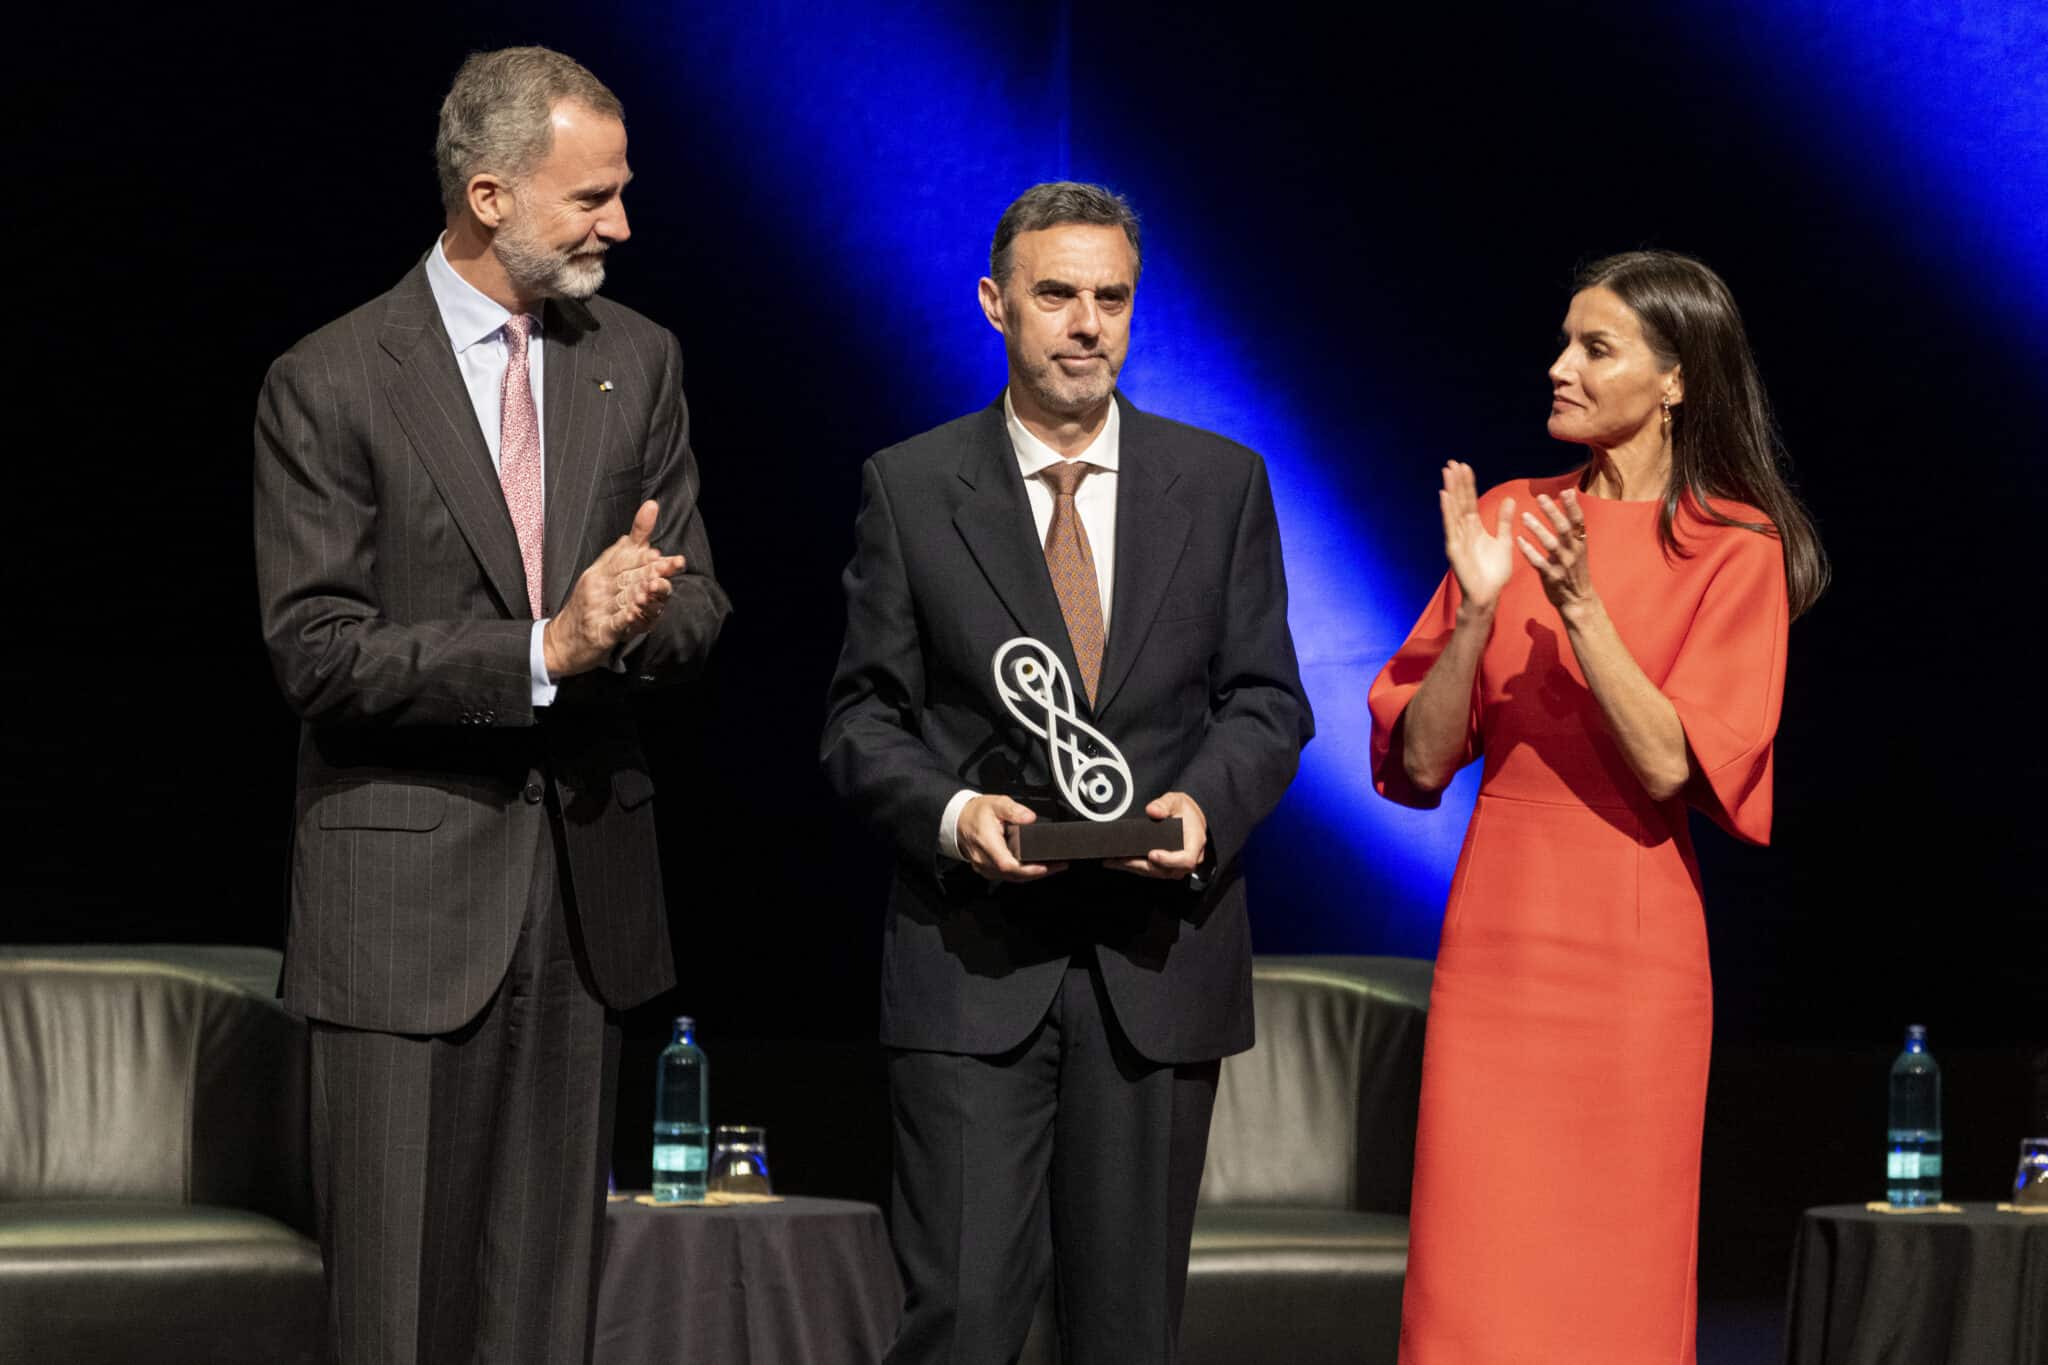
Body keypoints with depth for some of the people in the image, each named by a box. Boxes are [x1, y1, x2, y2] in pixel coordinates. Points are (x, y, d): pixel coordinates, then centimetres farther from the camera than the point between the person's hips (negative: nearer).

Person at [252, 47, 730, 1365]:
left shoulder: (640, 362, 8)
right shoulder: (329, 385, -7)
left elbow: (698, 603, 10)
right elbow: (315, 651, -12)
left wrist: (637, 614, -14)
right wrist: (545, 648, -20)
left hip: (587, 881, 4)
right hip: (406, 889, -4)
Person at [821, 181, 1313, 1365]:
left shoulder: (1223, 482, 7)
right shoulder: (910, 488, 3)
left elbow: (1268, 699, 8)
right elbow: (865, 718, 4)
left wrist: (1205, 802, -12)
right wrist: (950, 812, -16)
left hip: (1159, 952, 2)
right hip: (974, 956, -2)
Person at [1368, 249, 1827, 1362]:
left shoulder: (1736, 551, -2)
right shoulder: (1509, 517, 7)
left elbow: (1666, 767, -12)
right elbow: (1419, 761, 2)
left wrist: (1578, 605, -21)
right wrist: (1478, 608, -12)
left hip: (1631, 952, -3)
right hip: (1494, 931, 3)